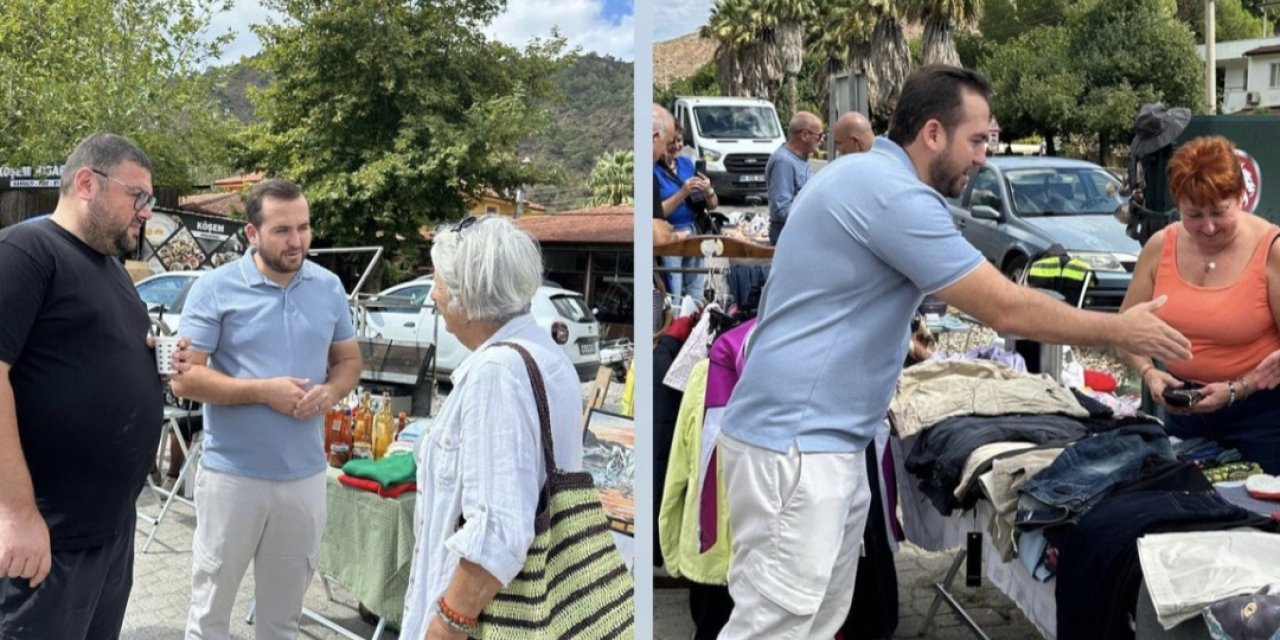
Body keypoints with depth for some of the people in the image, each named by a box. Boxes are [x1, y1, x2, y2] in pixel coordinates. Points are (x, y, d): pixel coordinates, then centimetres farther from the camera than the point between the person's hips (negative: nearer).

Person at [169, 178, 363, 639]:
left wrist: (330, 392, -9)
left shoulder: (329, 288, 4)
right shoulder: (216, 289, -9)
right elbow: (185, 377, -12)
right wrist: (263, 391, -20)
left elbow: (349, 360, 13)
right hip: (233, 473, -4)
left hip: (305, 475, 4)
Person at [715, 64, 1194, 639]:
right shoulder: (895, 194, -18)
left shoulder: (864, 175, 15)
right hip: (793, 445, -11)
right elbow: (1007, 310, -16)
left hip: (825, 438, 11)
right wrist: (1119, 330, -4)